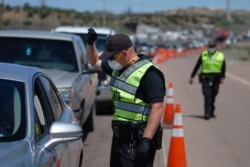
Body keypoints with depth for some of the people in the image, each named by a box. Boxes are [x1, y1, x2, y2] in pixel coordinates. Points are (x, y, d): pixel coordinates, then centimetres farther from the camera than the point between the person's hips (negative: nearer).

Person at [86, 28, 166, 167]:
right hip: (120, 135, 10)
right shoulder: (118, 68, 10)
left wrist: (146, 140, -29)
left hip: (138, 139, -10)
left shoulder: (148, 73, -18)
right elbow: (95, 62, 29)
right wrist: (90, 43, 11)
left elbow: (158, 108, -23)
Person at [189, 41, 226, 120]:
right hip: (205, 78, -1)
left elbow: (223, 68, 11)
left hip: (216, 79, 1)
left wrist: (222, 77, -3)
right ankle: (207, 113, -15)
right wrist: (192, 76, 9)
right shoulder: (203, 55, 5)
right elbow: (197, 66, 10)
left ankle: (211, 112, 21)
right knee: (207, 96, -11)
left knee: (213, 96, 8)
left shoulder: (221, 56, 6)